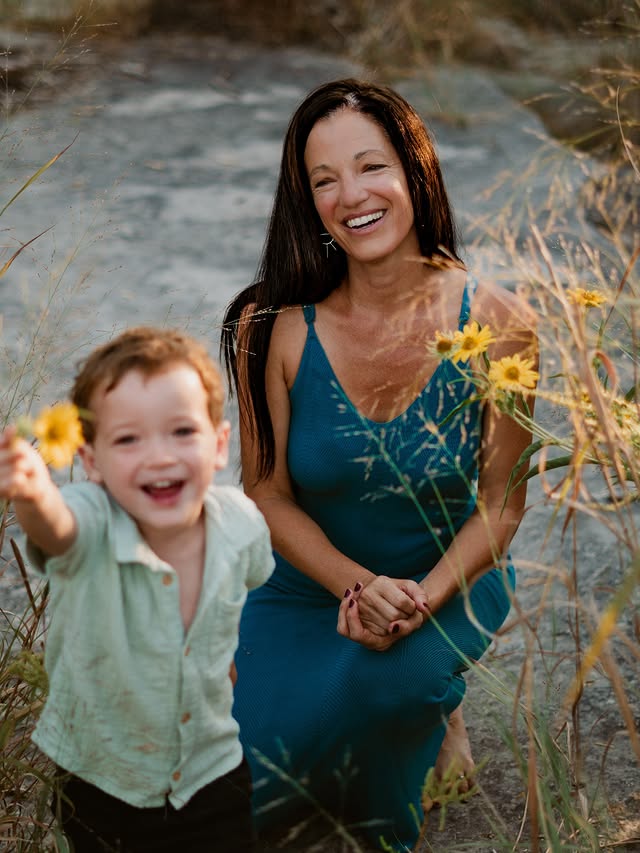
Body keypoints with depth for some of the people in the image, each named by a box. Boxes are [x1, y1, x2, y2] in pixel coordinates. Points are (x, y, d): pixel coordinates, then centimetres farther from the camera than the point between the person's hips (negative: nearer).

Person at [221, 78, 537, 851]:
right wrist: (357, 586, -22)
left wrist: (426, 595, -23)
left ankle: (431, 717, 7)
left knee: (378, 683, -33)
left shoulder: (496, 325, -17)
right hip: (310, 581, 1)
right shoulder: (278, 330, -17)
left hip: (451, 579, -1)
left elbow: (503, 498, -9)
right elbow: (268, 492, -8)